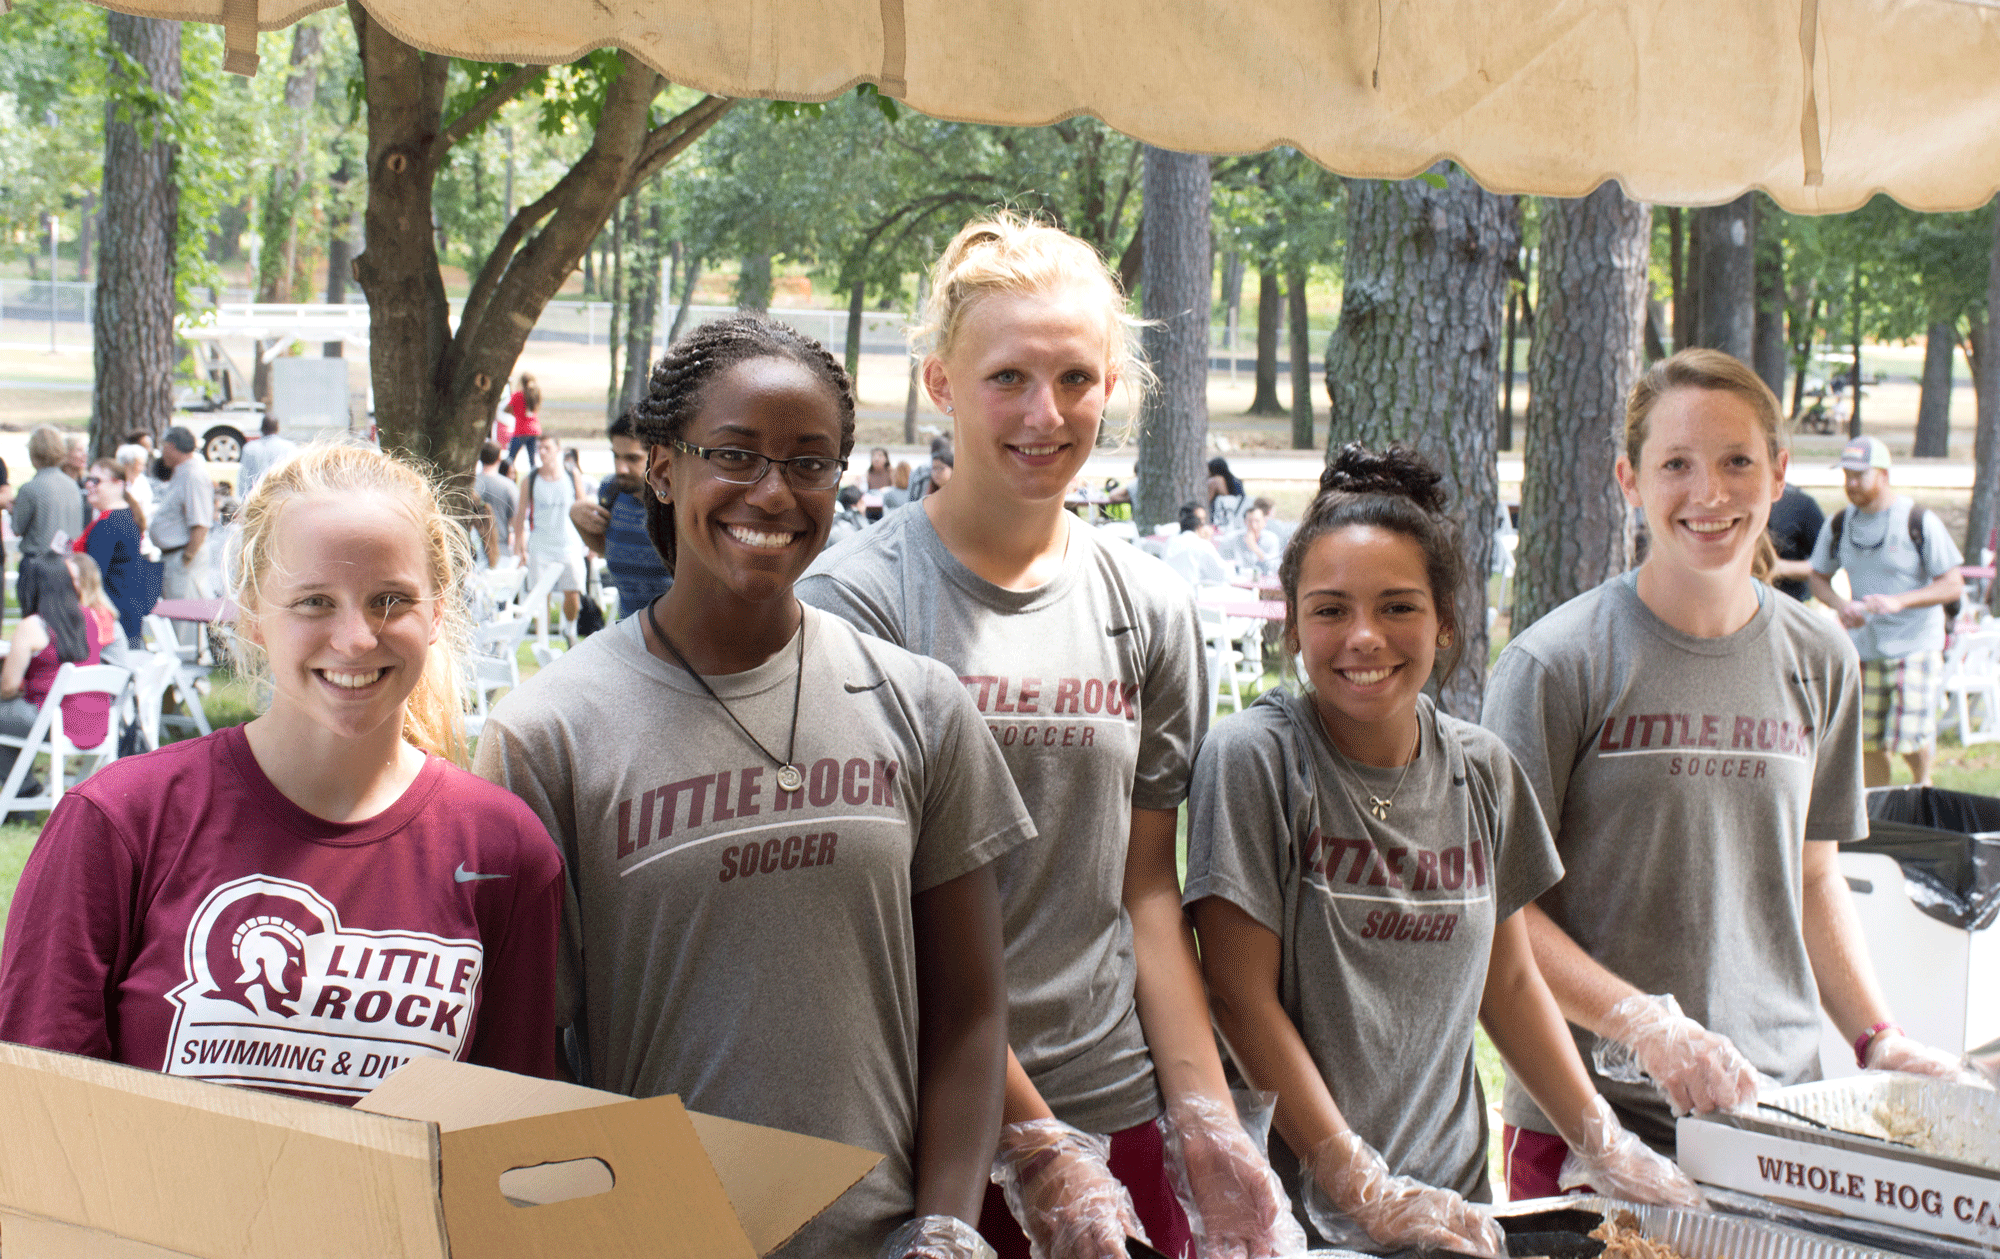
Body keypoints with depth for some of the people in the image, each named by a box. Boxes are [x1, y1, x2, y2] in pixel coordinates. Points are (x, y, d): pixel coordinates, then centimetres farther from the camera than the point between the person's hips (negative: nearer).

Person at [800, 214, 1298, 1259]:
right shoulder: (854, 600, -8)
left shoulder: (1150, 610, 7)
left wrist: (1203, 1118, 2)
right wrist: (1032, 1140, -13)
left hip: (1115, 1118, 4)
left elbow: (1146, 887, 11)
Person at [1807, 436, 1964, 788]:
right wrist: (1841, 605, -9)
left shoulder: (1920, 522, -9)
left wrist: (1898, 601, -25)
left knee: (1909, 738, -12)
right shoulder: (1840, 524, 4)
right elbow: (1818, 577, 14)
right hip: (1862, 644, 4)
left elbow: (1953, 585, -10)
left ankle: (1923, 783, 18)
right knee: (1867, 742, 4)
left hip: (1915, 644, -4)